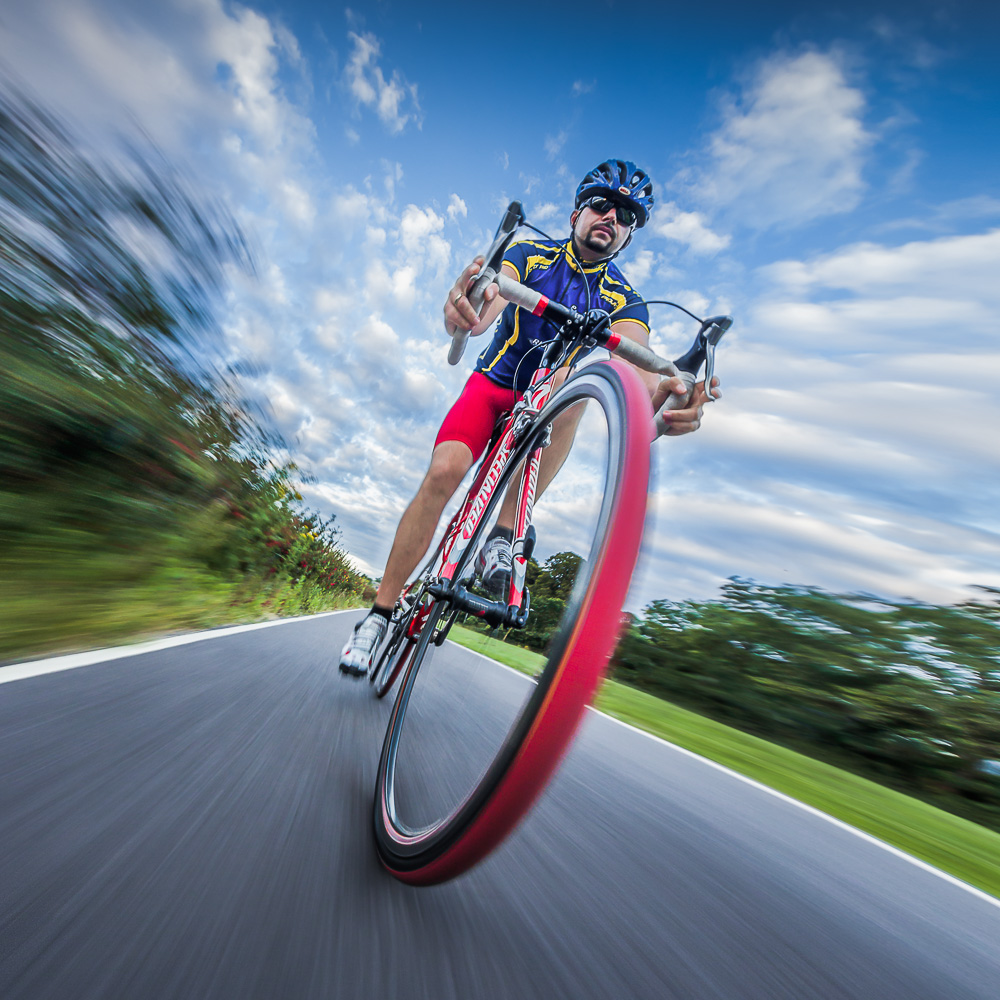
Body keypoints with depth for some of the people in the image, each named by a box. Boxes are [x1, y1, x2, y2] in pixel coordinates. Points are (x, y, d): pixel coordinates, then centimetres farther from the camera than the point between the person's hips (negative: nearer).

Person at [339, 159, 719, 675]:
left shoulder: (623, 300, -3)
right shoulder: (530, 254, -3)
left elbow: (635, 358, -25)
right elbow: (489, 296, -25)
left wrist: (657, 392, -50)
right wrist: (464, 310, -51)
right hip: (492, 385, 0)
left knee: (572, 379, -34)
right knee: (444, 471, -25)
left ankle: (503, 535, -31)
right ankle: (381, 612, -10)